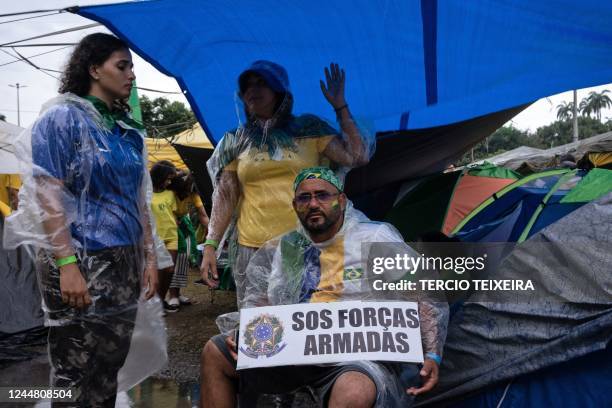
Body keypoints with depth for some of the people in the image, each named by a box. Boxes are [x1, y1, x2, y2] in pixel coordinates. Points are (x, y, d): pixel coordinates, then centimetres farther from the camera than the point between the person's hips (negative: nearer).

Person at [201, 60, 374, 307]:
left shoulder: (308, 129, 7)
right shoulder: (235, 142, 11)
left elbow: (358, 158, -3)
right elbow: (224, 197, 8)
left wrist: (340, 107, -4)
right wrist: (210, 245, -1)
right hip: (252, 250, 1)